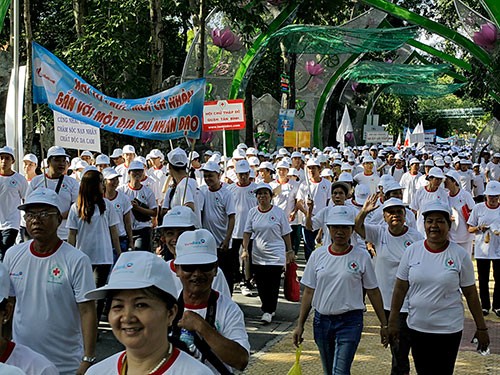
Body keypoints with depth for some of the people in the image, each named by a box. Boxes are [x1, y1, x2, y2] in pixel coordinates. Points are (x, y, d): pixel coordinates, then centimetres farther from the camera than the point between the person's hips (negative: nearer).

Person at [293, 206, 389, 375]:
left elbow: (373, 292, 2)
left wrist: (384, 324, 3)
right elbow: (308, 293, 6)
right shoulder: (318, 255, 2)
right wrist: (300, 325, 4)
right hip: (322, 321, 4)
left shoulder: (362, 257, -4)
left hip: (350, 322, -3)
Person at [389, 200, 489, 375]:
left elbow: (471, 294, 0)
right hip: (417, 326, 2)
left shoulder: (460, 255, -6)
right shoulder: (412, 251, -2)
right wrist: (393, 321, 3)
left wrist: (481, 328, 3)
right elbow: (400, 288, 3)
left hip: (449, 329, -2)